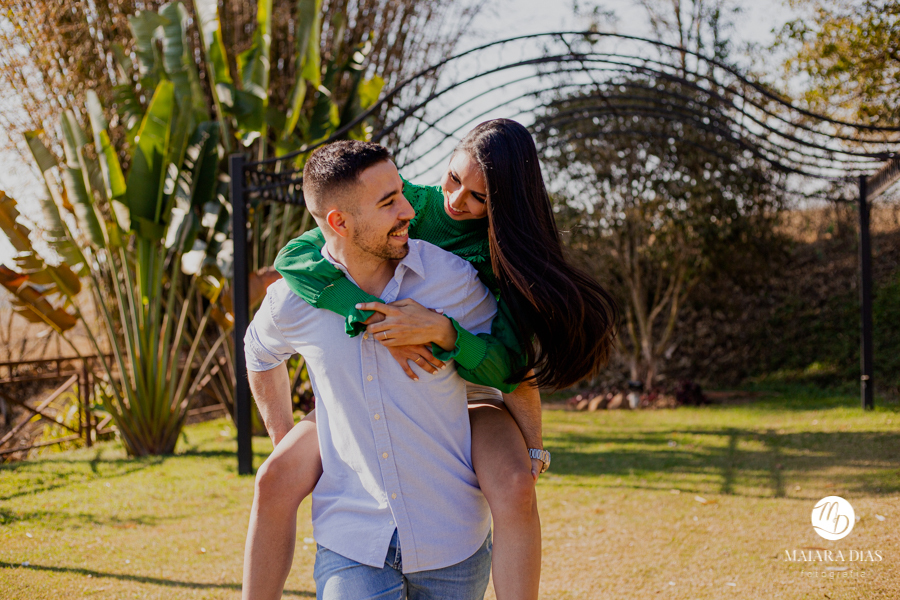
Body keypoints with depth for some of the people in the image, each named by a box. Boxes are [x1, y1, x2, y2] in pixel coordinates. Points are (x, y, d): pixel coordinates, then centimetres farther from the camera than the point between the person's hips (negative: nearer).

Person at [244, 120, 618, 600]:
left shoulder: (511, 252, -17)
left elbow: (508, 367, -25)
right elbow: (294, 258, -23)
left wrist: (438, 329, -43)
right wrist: (378, 322, -35)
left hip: (469, 390, -2)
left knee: (513, 490, -33)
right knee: (280, 479, -19)